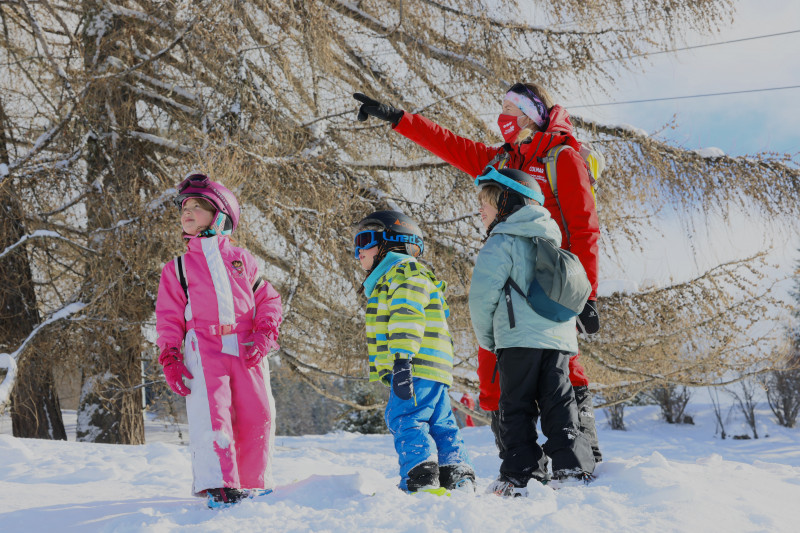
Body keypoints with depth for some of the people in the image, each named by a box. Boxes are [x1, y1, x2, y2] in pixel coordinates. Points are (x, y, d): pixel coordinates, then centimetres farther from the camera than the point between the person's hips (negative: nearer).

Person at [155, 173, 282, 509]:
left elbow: (268, 299, 16)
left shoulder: (242, 260, 19)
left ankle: (254, 487, 14)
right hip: (204, 349, -2)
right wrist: (170, 359, -1)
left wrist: (265, 334, -2)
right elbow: (168, 317, 12)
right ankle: (219, 487, -20)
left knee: (257, 417, -1)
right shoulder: (177, 268, 17)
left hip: (247, 350, 2)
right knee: (211, 415, -18)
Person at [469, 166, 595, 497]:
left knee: (517, 408, -1)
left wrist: (486, 338, 4)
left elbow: (483, 295, -9)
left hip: (519, 339, -6)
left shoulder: (501, 243, -4)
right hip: (560, 337, 6)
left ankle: (521, 477, -4)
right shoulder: (551, 241, 19)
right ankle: (574, 470, 4)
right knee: (559, 405, 8)